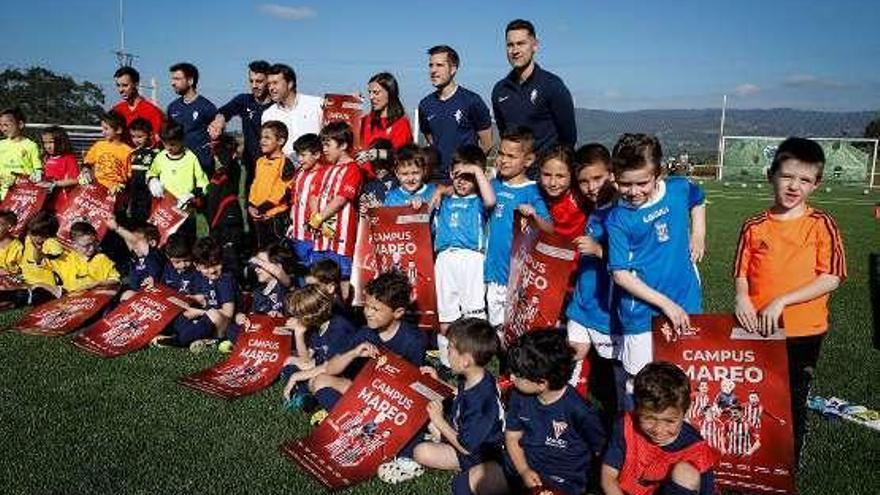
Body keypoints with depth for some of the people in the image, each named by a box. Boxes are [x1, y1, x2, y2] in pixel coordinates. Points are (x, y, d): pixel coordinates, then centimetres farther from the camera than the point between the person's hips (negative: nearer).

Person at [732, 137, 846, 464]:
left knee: (794, 404, 15)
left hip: (803, 332, -1)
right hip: (758, 330, 1)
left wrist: (782, 301, -20)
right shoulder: (754, 227, -2)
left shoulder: (821, 225, -8)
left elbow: (831, 278, -13)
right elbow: (742, 273, 3)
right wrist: (742, 297, -18)